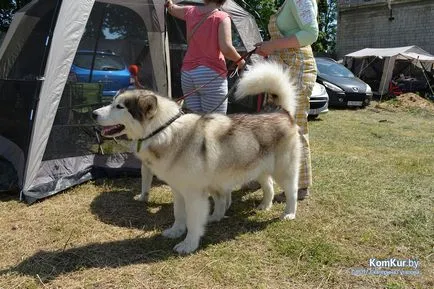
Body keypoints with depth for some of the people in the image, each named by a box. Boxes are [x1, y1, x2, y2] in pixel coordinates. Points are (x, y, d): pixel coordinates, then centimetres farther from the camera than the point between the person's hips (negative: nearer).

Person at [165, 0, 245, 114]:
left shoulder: (190, 12, 10)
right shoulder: (222, 17, -5)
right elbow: (226, 48, -16)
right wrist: (240, 61, 3)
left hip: (187, 74, 5)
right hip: (212, 76, -5)